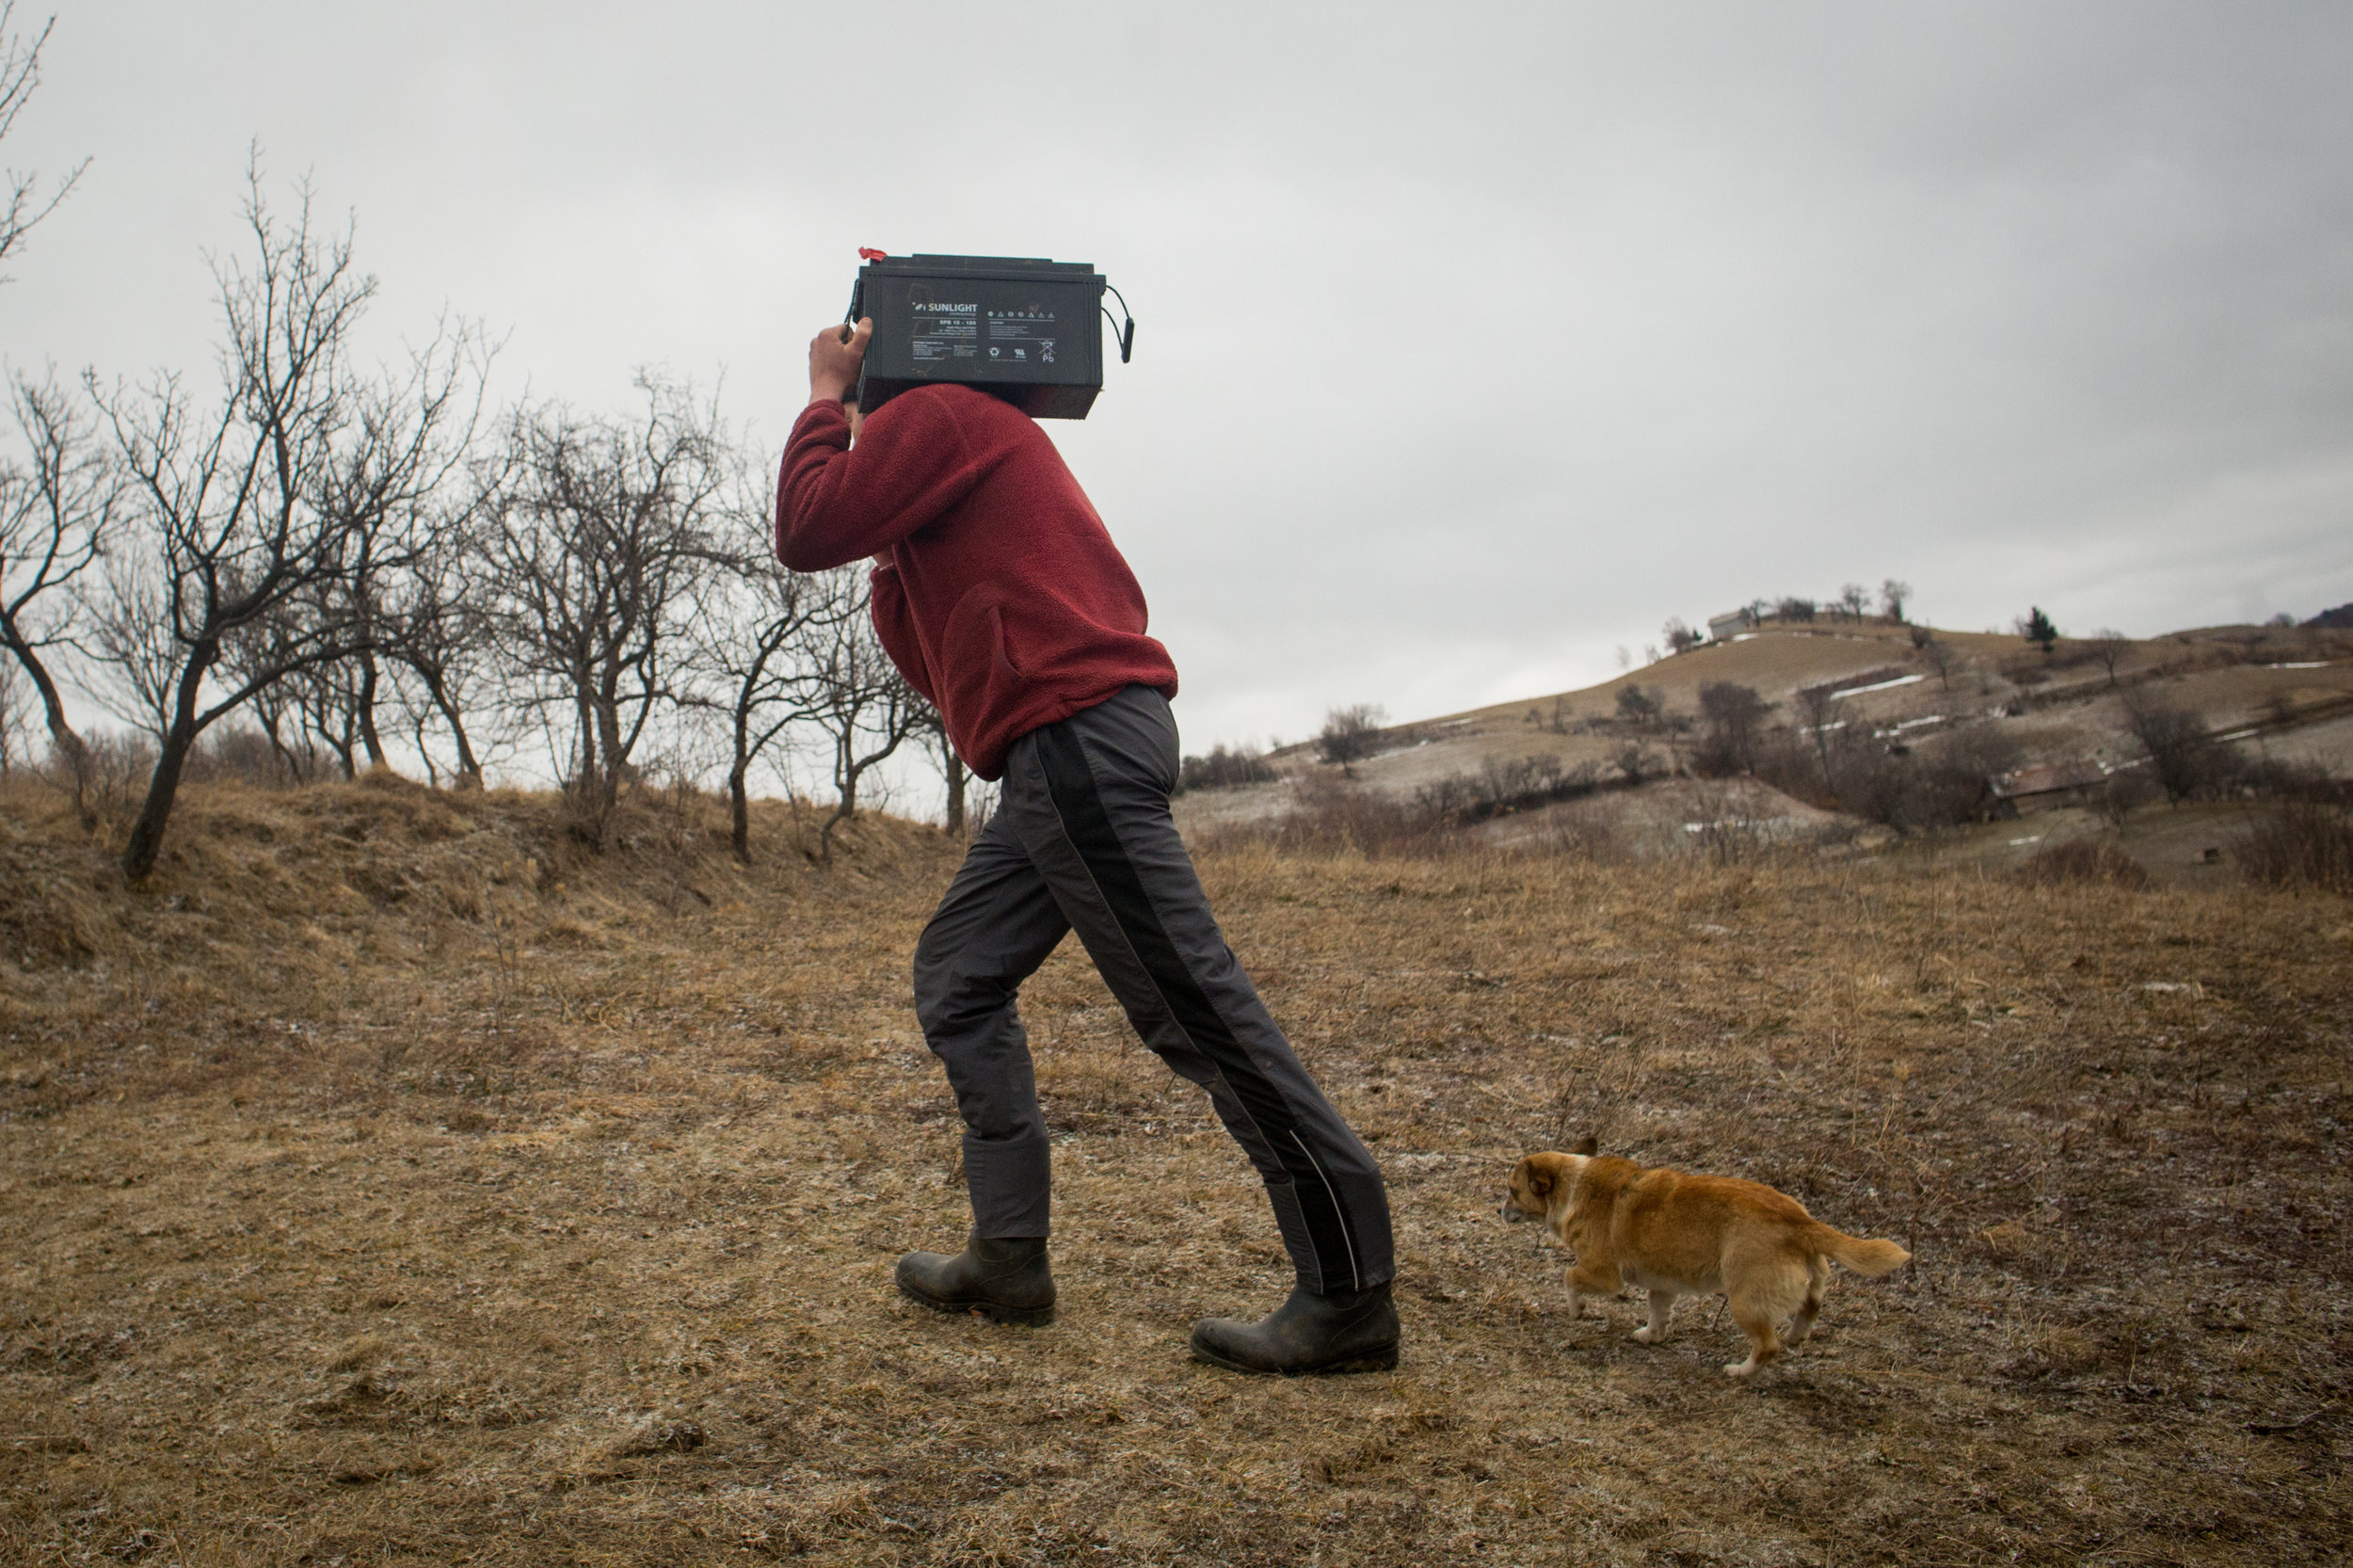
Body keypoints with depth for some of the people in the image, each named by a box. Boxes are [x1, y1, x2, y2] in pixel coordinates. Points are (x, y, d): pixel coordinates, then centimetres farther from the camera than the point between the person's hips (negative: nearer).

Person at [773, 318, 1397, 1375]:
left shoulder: (939, 413, 4)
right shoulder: (975, 443, 32)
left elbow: (806, 534, -8)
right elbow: (946, 671, 29)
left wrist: (824, 397, 6)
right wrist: (888, 564, 22)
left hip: (1077, 734, -11)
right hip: (1068, 749, 11)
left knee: (1192, 1003, -12)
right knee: (958, 974, 15)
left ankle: (1351, 1297, -9)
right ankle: (1009, 1255, 16)